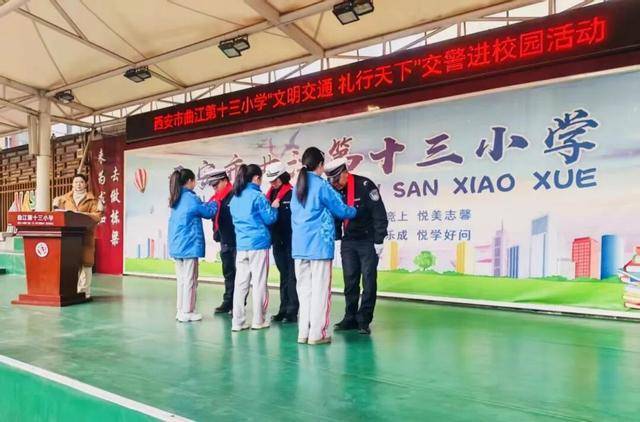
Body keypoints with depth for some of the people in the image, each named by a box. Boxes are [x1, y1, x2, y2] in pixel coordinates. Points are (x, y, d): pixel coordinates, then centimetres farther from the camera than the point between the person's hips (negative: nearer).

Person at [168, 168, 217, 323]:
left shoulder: (176, 200, 12)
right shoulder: (191, 198, -12)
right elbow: (209, 212, -2)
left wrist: (208, 204, 15)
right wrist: (215, 203, 15)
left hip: (177, 245, 8)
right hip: (189, 245, -8)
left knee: (181, 279, 13)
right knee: (189, 279, -1)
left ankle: (181, 310, 18)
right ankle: (187, 312, 3)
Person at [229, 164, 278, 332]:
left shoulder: (235, 198, 11)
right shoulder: (257, 196, -9)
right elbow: (270, 218, -7)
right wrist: (274, 208, 11)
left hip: (241, 244, 6)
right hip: (258, 243, -6)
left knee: (240, 283, 6)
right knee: (259, 282, 2)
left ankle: (238, 321, 8)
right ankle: (258, 320, 8)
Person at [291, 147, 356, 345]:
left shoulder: (297, 187, 11)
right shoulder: (322, 185, -8)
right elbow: (341, 209, -1)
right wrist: (354, 211, 18)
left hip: (299, 245, 6)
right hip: (319, 245, -6)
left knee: (304, 289, 11)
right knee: (320, 290, 0)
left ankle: (303, 332, 13)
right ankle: (317, 333, 2)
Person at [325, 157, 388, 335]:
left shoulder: (365, 185, -16)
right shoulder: (334, 190, 0)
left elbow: (379, 214, -16)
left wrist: (378, 241, -16)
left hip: (368, 241, -5)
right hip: (348, 241, 5)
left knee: (369, 280, -1)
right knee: (350, 280, 8)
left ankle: (364, 320, 7)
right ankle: (350, 318, 18)